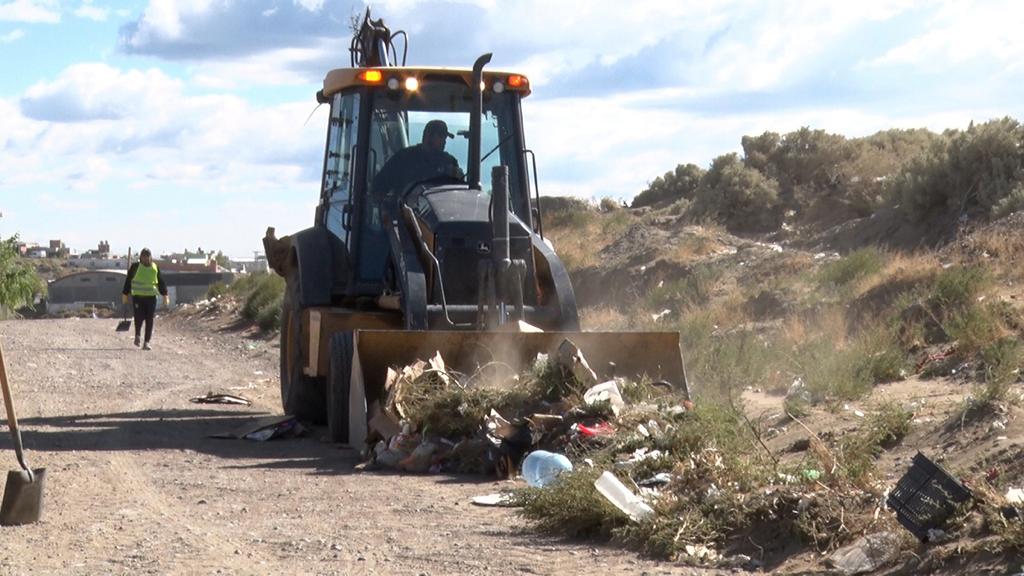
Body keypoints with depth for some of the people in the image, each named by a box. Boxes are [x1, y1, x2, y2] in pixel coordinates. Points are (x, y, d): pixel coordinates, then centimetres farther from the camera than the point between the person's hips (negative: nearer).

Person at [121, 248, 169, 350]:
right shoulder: (135, 267, 2)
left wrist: (165, 295, 7)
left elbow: (161, 282, 14)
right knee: (139, 318, -13)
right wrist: (125, 294, 9)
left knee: (149, 321, -3)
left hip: (151, 297, 2)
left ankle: (146, 343, 1)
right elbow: (128, 281, 8)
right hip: (138, 297, -2)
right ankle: (137, 335, 14)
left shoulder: (155, 268, 9)